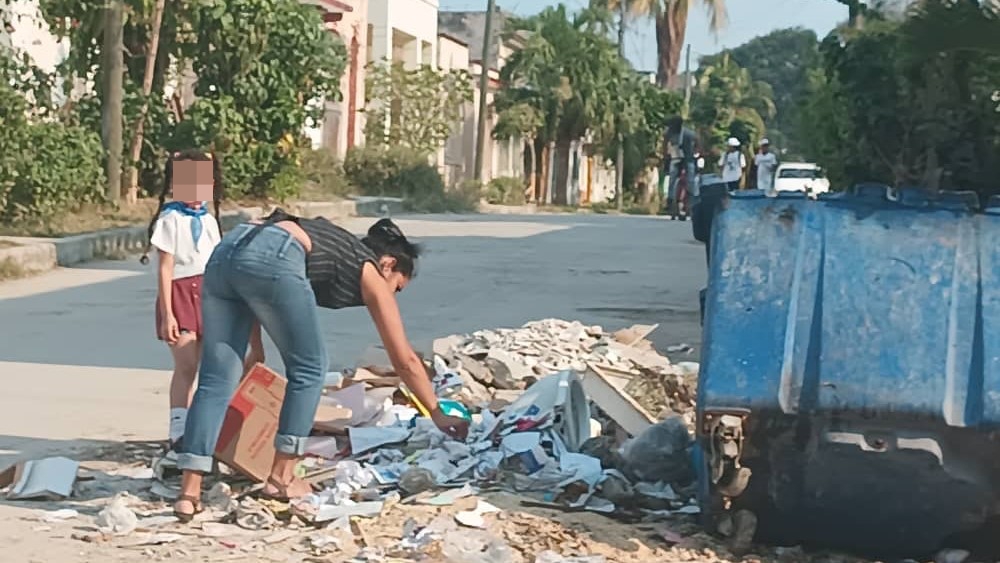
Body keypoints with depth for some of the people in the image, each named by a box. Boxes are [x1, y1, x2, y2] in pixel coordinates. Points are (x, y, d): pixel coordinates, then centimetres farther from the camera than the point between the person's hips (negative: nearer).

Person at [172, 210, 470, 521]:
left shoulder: (339, 246, 38)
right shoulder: (371, 274, 21)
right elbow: (405, 361, 24)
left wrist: (256, 349, 34)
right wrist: (438, 414, 33)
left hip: (224, 251, 7)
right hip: (271, 260, -7)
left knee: (217, 378, 8)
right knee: (308, 369, 14)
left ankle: (189, 493, 3)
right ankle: (280, 478, 14)